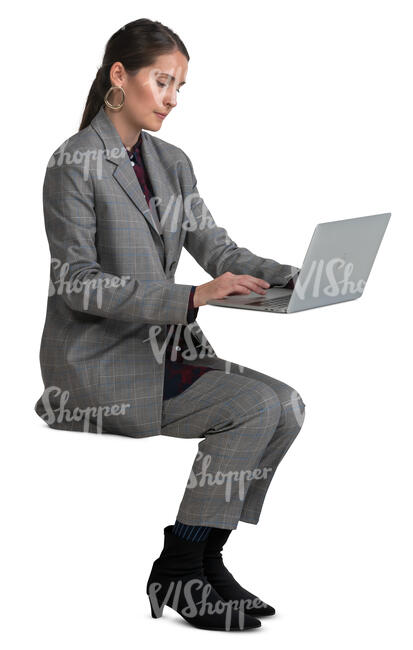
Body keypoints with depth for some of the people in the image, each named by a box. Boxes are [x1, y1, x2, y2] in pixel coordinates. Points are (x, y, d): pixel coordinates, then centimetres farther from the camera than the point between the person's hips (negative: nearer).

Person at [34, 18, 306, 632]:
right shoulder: (74, 163, -9)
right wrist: (190, 298, -26)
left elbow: (218, 248, 8)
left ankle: (195, 559, -4)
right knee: (260, 406, -21)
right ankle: (179, 571, -9)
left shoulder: (172, 163, 15)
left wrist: (293, 277, -11)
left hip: (165, 350, 7)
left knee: (286, 404, -13)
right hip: (98, 363, -7)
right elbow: (79, 284, -17)